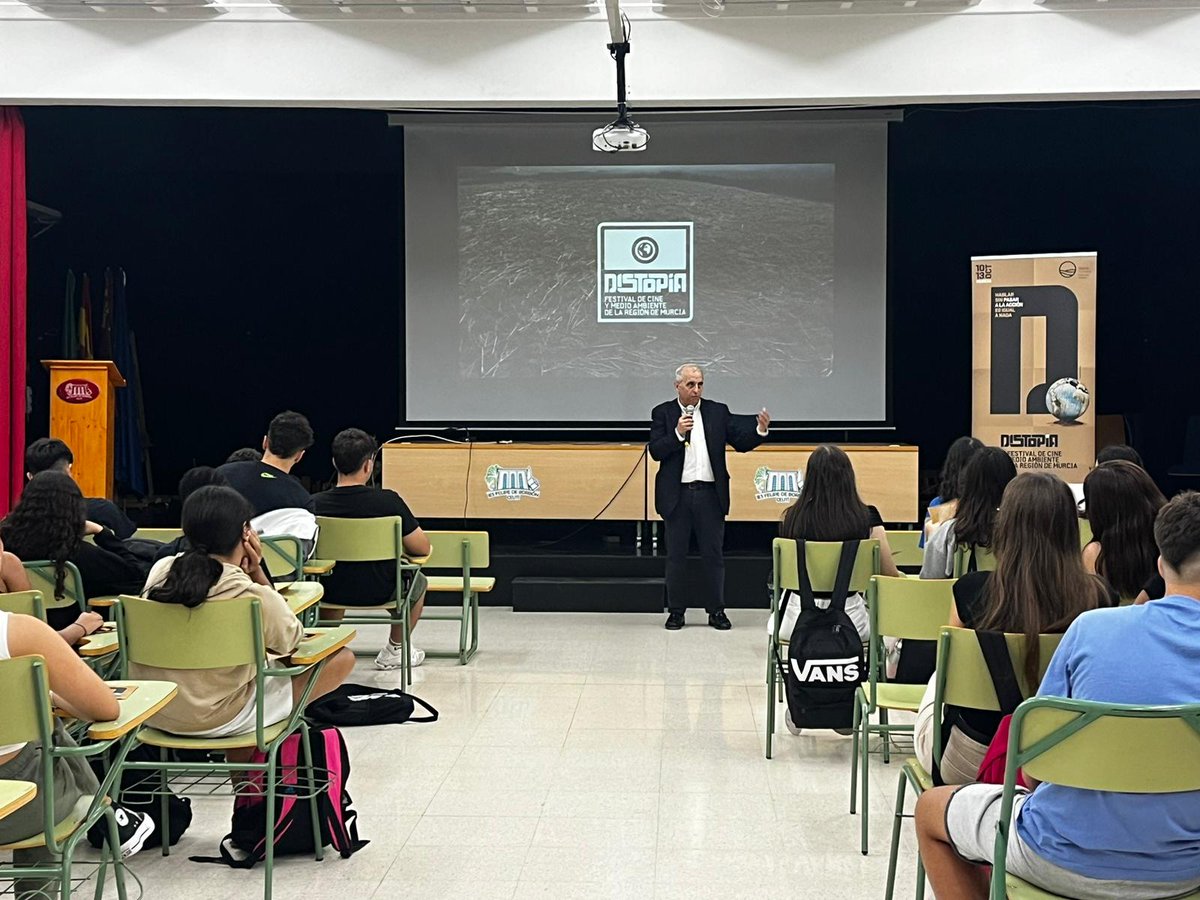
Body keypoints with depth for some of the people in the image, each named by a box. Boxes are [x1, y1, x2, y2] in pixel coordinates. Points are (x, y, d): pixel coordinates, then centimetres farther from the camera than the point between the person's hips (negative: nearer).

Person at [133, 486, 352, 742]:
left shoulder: (160, 571, -5)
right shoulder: (253, 596, -21)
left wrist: (246, 573, 3)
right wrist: (257, 572, -6)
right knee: (342, 657, 5)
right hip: (217, 721, -7)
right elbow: (292, 639, 0)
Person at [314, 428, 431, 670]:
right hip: (379, 593, -2)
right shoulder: (388, 501, -22)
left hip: (333, 593, 2)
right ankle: (395, 651, 35)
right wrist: (398, 545, 10)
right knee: (418, 581, 31)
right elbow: (422, 549, -12)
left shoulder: (315, 504, -15)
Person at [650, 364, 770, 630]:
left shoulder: (718, 411, 6)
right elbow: (655, 451, -5)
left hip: (710, 494, 1)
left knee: (714, 555, 5)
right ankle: (676, 611, 15)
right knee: (676, 556, 6)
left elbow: (741, 442, 0)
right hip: (677, 495, -1)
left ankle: (716, 611, 13)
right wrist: (677, 433, -19)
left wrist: (760, 430, -18)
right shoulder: (662, 413, 2)